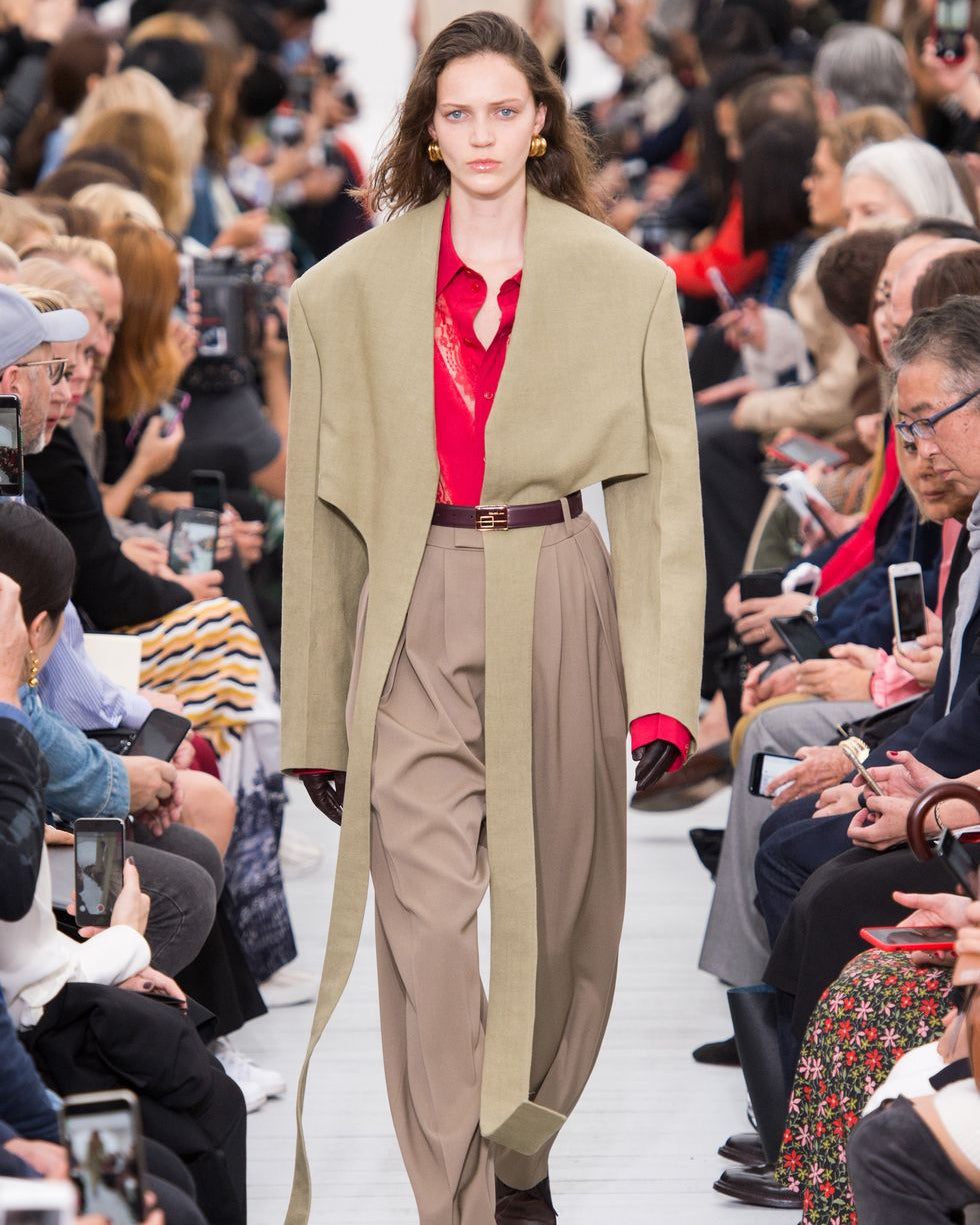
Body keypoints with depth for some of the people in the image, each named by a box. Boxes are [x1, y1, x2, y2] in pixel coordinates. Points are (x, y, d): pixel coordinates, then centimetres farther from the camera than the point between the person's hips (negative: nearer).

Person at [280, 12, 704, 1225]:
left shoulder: (623, 284, 4)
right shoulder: (352, 290, 5)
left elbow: (658, 494, 2)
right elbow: (321, 513, 7)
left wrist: (662, 691, -8)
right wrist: (315, 715, 6)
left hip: (559, 614, 1)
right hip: (416, 623, -1)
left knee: (548, 907, 11)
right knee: (428, 920, -11)